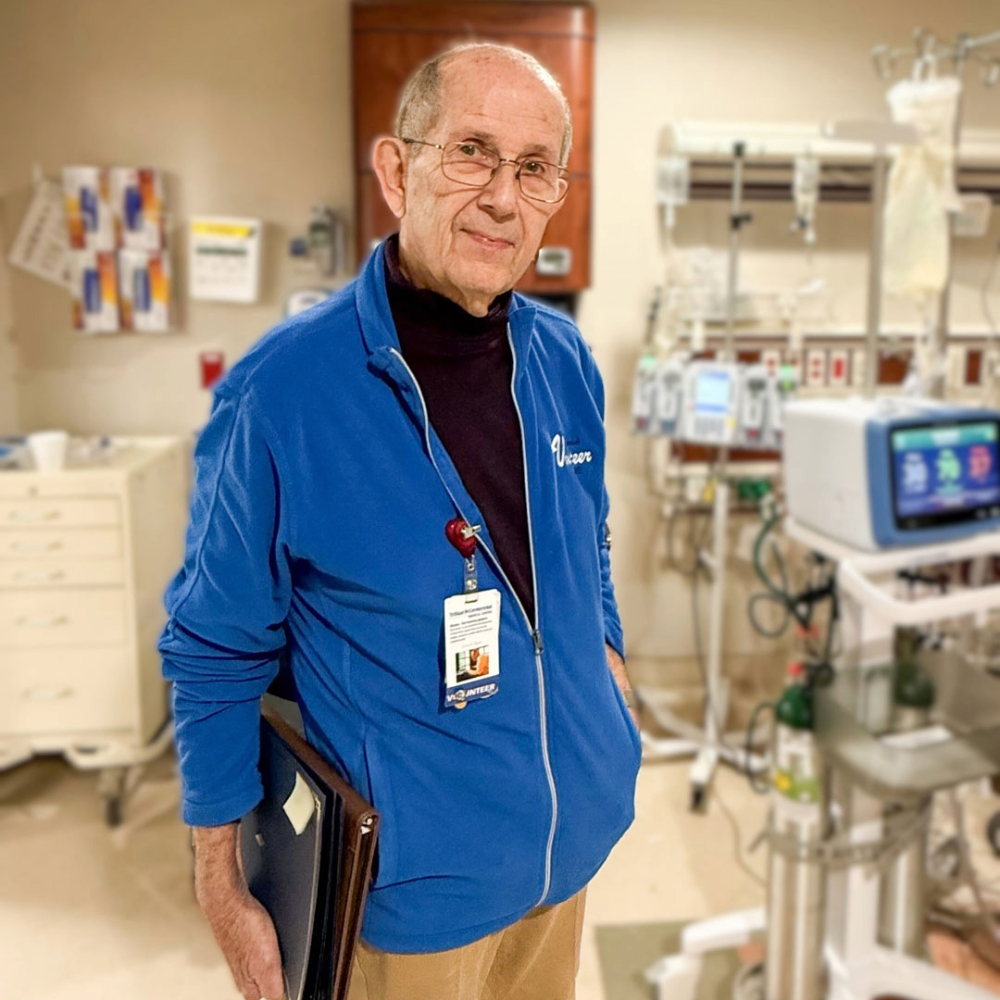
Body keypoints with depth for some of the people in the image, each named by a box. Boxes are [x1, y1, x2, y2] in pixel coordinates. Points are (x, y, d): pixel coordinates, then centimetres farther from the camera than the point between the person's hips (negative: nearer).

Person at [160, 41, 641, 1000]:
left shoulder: (563, 358, -6)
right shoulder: (279, 391, -21)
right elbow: (216, 655, -12)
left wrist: (609, 680, 11)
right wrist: (224, 894, -8)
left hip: (574, 834, 5)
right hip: (416, 877, -5)